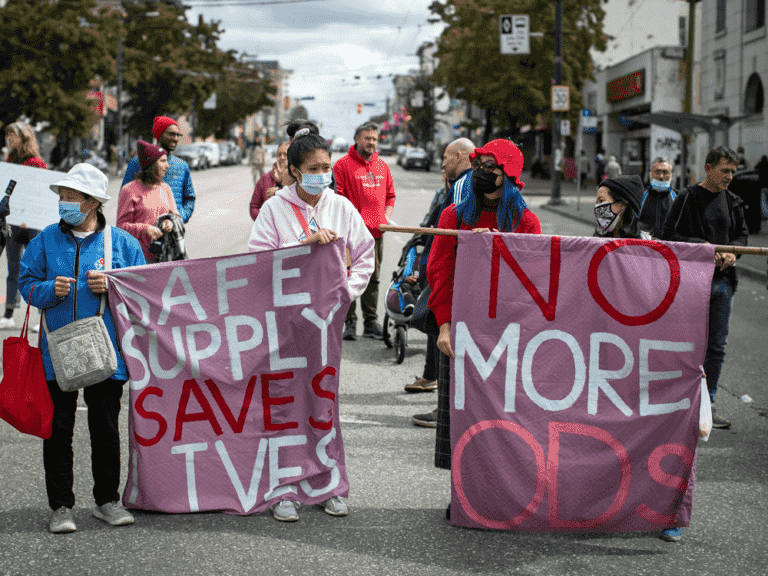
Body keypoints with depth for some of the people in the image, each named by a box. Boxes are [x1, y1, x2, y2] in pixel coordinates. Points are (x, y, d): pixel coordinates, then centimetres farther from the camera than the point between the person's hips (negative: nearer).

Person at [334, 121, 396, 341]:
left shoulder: (382, 166, 15)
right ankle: (349, 322, 2)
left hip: (376, 232, 6)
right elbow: (338, 198, -7)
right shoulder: (344, 165, -3)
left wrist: (385, 219, 7)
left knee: (373, 278, 10)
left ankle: (371, 322, 16)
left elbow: (390, 195, 21)